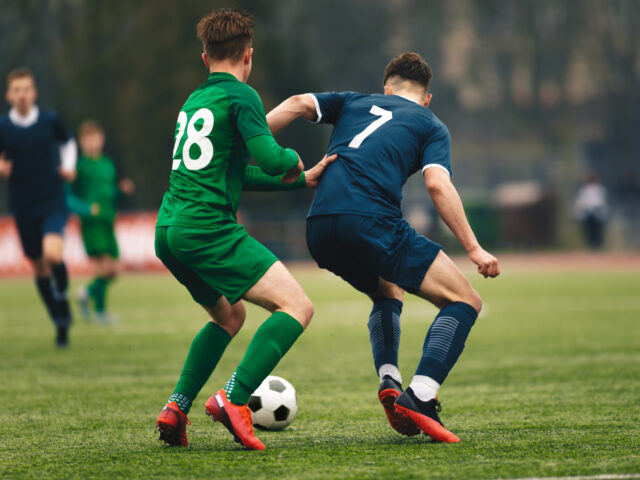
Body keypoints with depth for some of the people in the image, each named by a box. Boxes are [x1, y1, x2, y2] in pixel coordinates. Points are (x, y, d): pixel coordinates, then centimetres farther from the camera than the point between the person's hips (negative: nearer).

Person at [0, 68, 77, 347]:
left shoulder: (50, 120, -3)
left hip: (53, 201, -1)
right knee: (39, 266, 7)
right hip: (23, 206, 1)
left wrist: (68, 166, 1)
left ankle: (62, 297, 3)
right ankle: (61, 323, 24)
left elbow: (68, 142, 17)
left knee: (52, 253, -26)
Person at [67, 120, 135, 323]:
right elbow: (67, 197, -7)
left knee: (112, 270, 4)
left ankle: (89, 293, 30)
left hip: (108, 222, 6)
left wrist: (123, 189, 4)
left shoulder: (108, 164, 15)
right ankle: (100, 309, -1)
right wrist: (86, 208, -21)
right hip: (91, 223, -6)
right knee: (102, 264, -16)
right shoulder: (79, 165, -4)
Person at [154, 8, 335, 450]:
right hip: (208, 228, -9)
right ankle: (234, 400, -24)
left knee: (230, 315, 29)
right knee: (297, 306, -10)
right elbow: (270, 160, -15)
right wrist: (294, 160, 8)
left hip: (168, 231, 9)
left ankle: (177, 409, 16)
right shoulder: (240, 95, -3)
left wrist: (303, 180, 27)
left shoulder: (192, 102, 23)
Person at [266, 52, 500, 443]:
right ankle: (418, 398, -17)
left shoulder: (355, 102, 28)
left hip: (319, 231, 6)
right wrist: (474, 249, -2)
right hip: (372, 222, -6)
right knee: (464, 301, 2)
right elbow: (437, 184, -1)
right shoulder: (431, 126, 17)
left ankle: (389, 382, 12)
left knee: (388, 292, 34)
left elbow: (298, 104, 12)